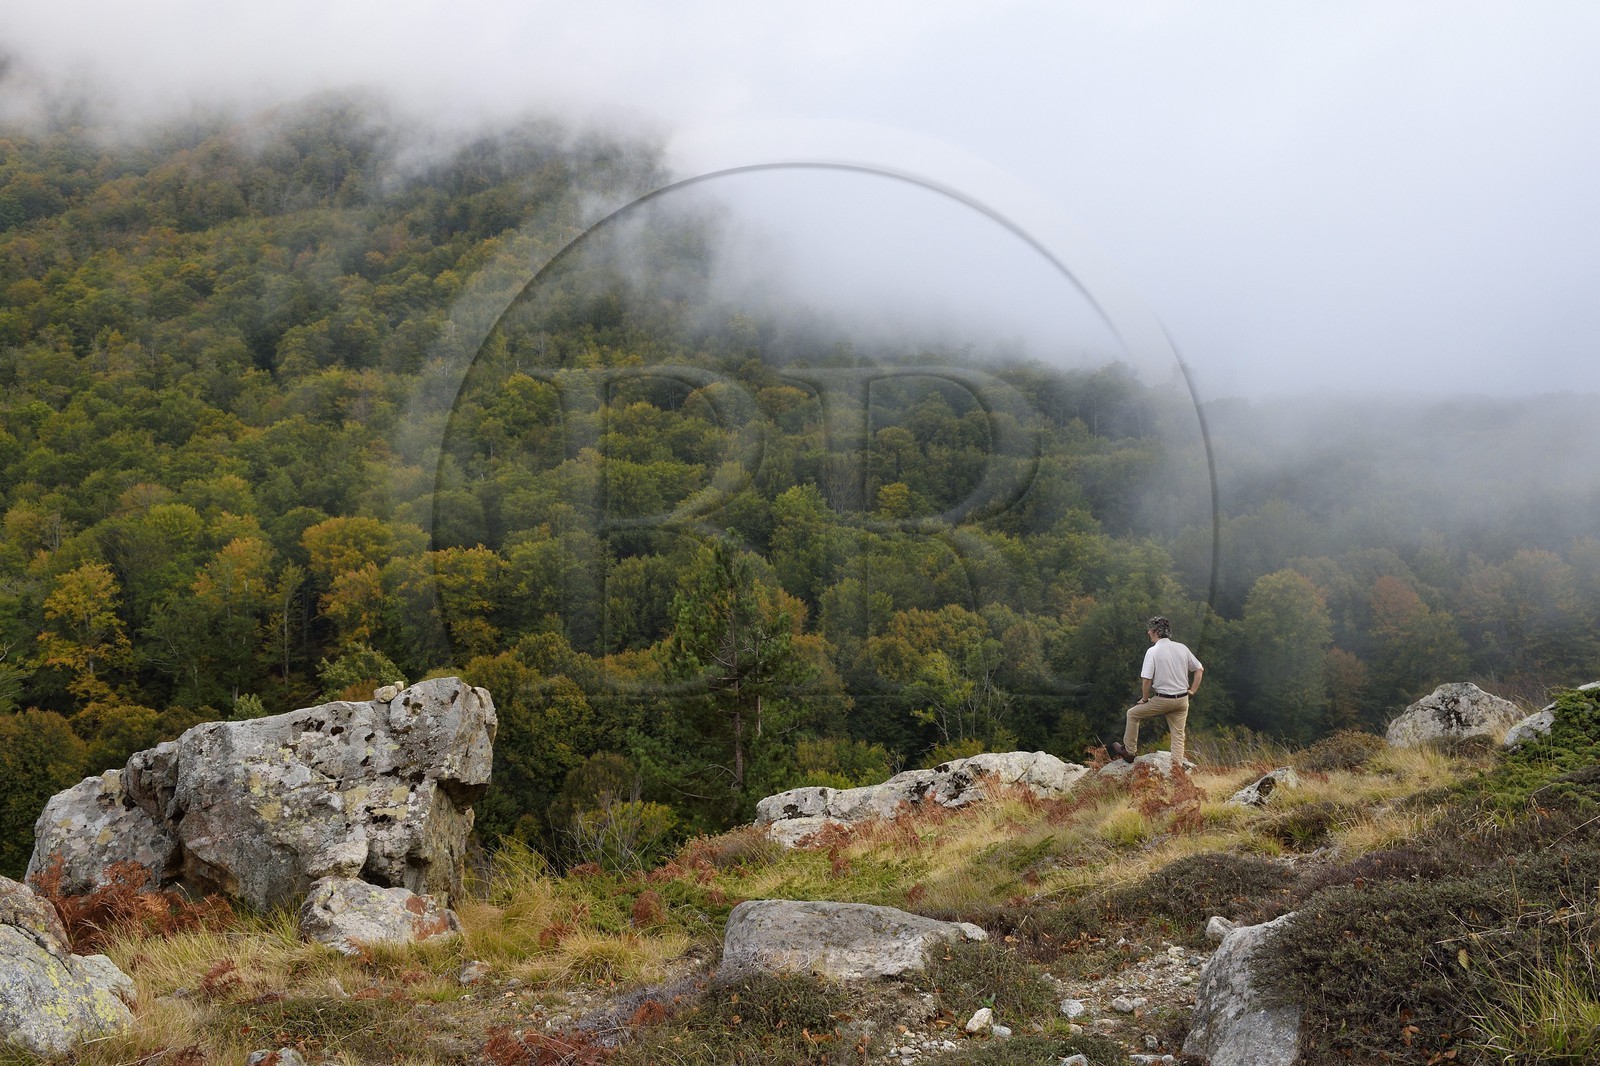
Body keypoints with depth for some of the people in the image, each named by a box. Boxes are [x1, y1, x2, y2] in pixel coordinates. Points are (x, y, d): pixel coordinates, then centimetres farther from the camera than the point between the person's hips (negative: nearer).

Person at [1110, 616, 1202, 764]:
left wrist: (1144, 699, -1)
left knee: (1133, 714, 15)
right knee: (1178, 734, 11)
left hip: (1163, 699, -5)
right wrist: (1192, 691, 15)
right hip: (1182, 699, 5)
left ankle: (1128, 751, 23)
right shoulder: (1182, 648, 4)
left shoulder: (1153, 651, -12)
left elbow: (1146, 680, -16)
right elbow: (1200, 669, 11)